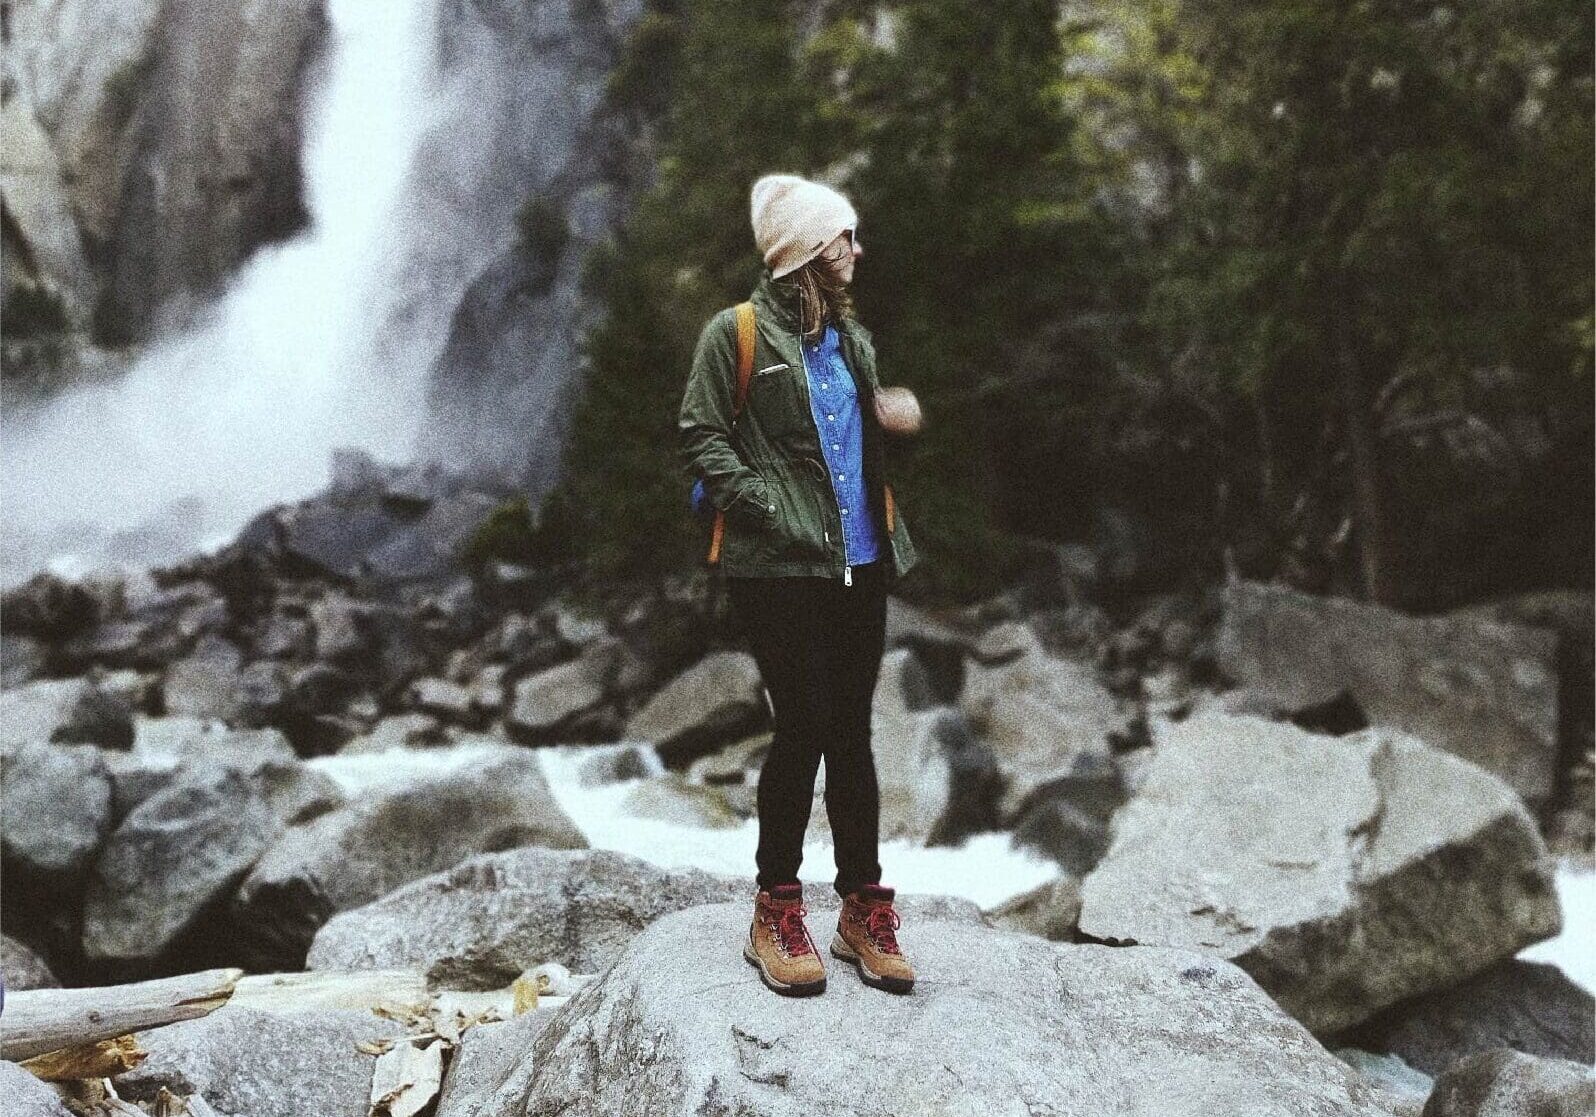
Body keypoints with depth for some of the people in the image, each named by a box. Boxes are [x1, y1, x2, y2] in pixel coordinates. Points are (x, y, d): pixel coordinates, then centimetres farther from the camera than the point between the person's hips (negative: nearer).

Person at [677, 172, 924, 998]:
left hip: (859, 566, 7)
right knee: (803, 728, -8)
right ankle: (775, 914, 6)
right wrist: (764, 509, -18)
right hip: (779, 570, -7)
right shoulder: (736, 333, -3)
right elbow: (701, 435, -8)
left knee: (851, 733, 9)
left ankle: (862, 912, 16)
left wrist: (899, 417, 7)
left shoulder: (851, 338, 19)